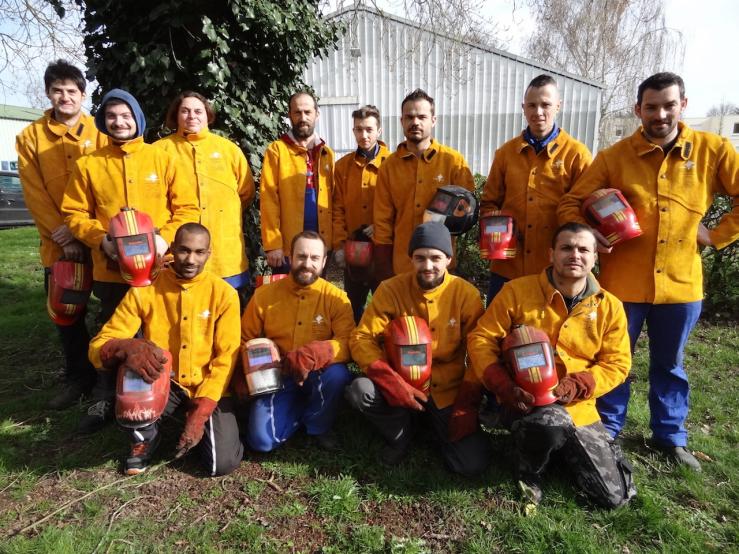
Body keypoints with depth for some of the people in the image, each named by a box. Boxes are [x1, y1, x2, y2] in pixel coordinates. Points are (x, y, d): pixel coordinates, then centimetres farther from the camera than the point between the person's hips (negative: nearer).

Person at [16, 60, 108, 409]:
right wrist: (63, 236, -10)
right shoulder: (30, 137, 5)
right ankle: (79, 377, 28)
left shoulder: (100, 135, 2)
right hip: (57, 244, 2)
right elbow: (34, 194, 0)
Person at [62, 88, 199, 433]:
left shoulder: (162, 159, 3)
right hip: (109, 269, 1)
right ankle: (105, 401, 28)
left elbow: (187, 207, 0)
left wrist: (166, 238, -14)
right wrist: (101, 239, -12)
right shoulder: (88, 164, 5)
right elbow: (74, 213, 6)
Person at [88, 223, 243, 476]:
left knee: (223, 463, -19)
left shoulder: (224, 293, -9)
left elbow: (225, 359, -9)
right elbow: (98, 345, -9)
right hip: (161, 384, 1)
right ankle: (146, 438, -1)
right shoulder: (144, 290, -7)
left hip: (206, 387, 0)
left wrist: (200, 412, -18)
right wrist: (127, 347, -35)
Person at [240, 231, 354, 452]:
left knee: (338, 374, -35)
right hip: (278, 376, 1)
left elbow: (347, 343, -19)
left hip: (318, 374, 0)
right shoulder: (264, 294, -5)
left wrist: (313, 355, -36)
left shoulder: (336, 297, -10)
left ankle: (319, 425, -2)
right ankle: (302, 412, 14)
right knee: (261, 440, -18)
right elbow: (245, 340, 6)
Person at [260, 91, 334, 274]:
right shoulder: (277, 150, -1)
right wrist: (272, 243, -15)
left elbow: (333, 199, 9)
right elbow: (268, 199, -7)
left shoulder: (327, 153, 12)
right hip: (287, 247, -4)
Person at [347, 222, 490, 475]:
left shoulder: (466, 295, -9)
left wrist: (467, 405, -12)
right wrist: (392, 383, -25)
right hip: (401, 387, 1)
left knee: (473, 463, -16)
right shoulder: (391, 290, -10)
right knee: (360, 390, -29)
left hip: (448, 392, 0)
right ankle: (401, 434, 2)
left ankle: (440, 428, 17)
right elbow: (362, 339, -11)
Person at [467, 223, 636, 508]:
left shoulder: (609, 306, 1)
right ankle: (528, 468, -3)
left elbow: (617, 364, 2)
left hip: (578, 407, 4)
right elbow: (481, 339, -6)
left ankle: (564, 448, 28)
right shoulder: (517, 291, -8)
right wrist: (504, 387, -20)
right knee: (550, 423, -39)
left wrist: (575, 386, -17)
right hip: (525, 401, -3)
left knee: (614, 495, -1)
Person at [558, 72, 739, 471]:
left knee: (669, 364, 19)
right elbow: (570, 203, -3)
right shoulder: (613, 157, -5)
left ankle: (671, 436, 38)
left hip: (681, 281, 2)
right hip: (622, 281, -1)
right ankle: (606, 430, 32)